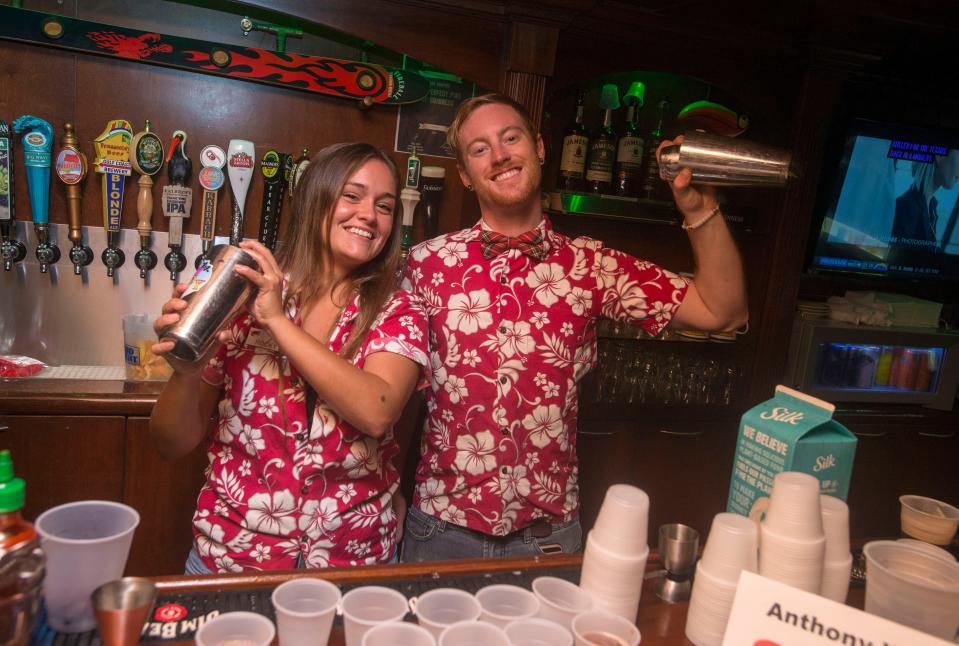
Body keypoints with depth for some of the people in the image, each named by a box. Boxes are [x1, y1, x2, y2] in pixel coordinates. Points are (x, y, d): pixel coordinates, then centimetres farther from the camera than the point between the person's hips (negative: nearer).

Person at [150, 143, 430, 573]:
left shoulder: (397, 312, -5)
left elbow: (377, 413, -24)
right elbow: (173, 445, -3)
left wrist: (277, 320, -23)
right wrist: (187, 373, -22)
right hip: (231, 557, 0)